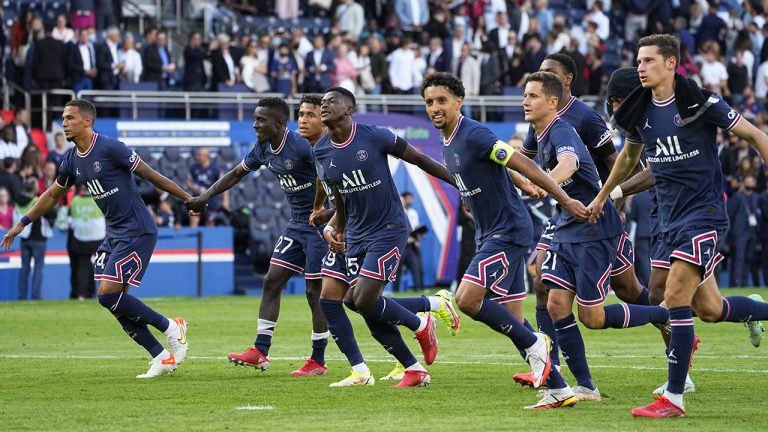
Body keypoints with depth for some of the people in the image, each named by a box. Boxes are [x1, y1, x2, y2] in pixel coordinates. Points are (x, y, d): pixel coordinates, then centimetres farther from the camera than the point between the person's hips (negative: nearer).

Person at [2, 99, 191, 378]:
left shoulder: (111, 149, -16)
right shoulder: (72, 161, 7)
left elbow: (150, 175, -11)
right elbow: (52, 196, 22)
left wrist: (188, 199, -8)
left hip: (137, 232, -8)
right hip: (114, 234, 8)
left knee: (108, 294, -15)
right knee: (115, 302, 2)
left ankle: (171, 328, 0)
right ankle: (161, 358, 9)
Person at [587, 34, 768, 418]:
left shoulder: (699, 102, -12)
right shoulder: (640, 112, 6)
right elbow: (629, 156, 26)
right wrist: (602, 196, 32)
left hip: (704, 212, -7)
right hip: (671, 217, 7)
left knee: (675, 297, -16)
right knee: (708, 309, 8)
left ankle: (673, 398, -11)